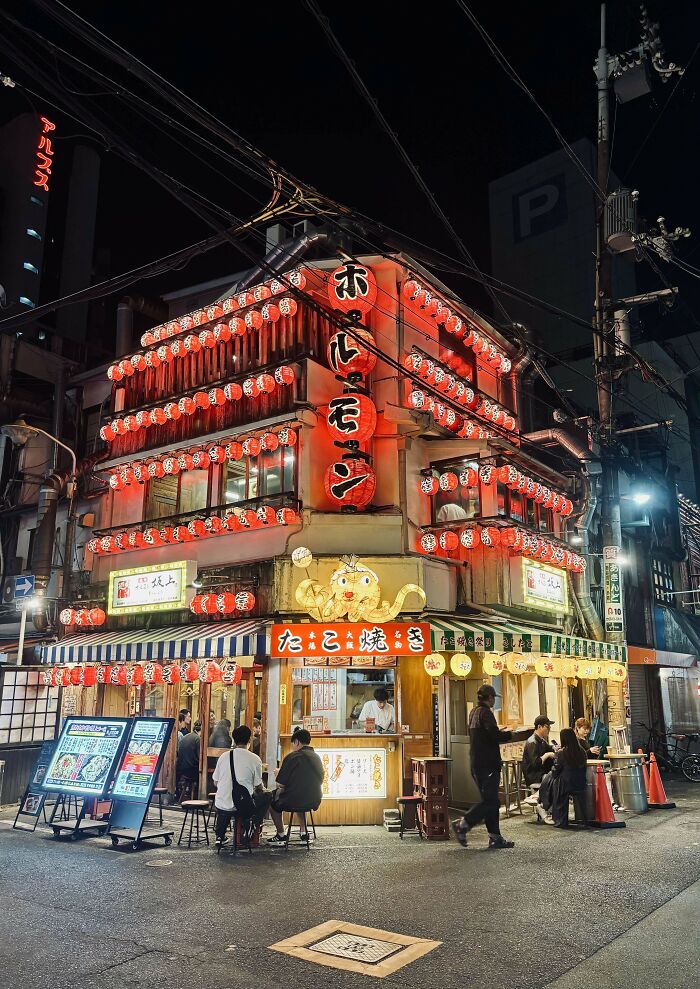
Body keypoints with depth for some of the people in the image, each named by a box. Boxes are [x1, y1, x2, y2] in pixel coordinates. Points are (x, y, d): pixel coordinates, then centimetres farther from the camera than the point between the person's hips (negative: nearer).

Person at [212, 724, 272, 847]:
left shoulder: (223, 756, -1)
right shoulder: (255, 759, -9)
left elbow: (216, 783, 8)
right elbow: (259, 786, 2)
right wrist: (263, 790, 27)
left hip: (222, 805, 3)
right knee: (267, 796, 22)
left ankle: (220, 836, 27)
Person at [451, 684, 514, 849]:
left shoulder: (474, 712, 16)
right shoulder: (485, 712, -13)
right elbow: (495, 735, -23)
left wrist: (500, 732, 19)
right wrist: (510, 734, -5)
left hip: (477, 764, 10)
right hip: (488, 764, -10)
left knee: (490, 800, 12)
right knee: (490, 802, -6)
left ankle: (495, 837, 14)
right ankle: (462, 825, -6)